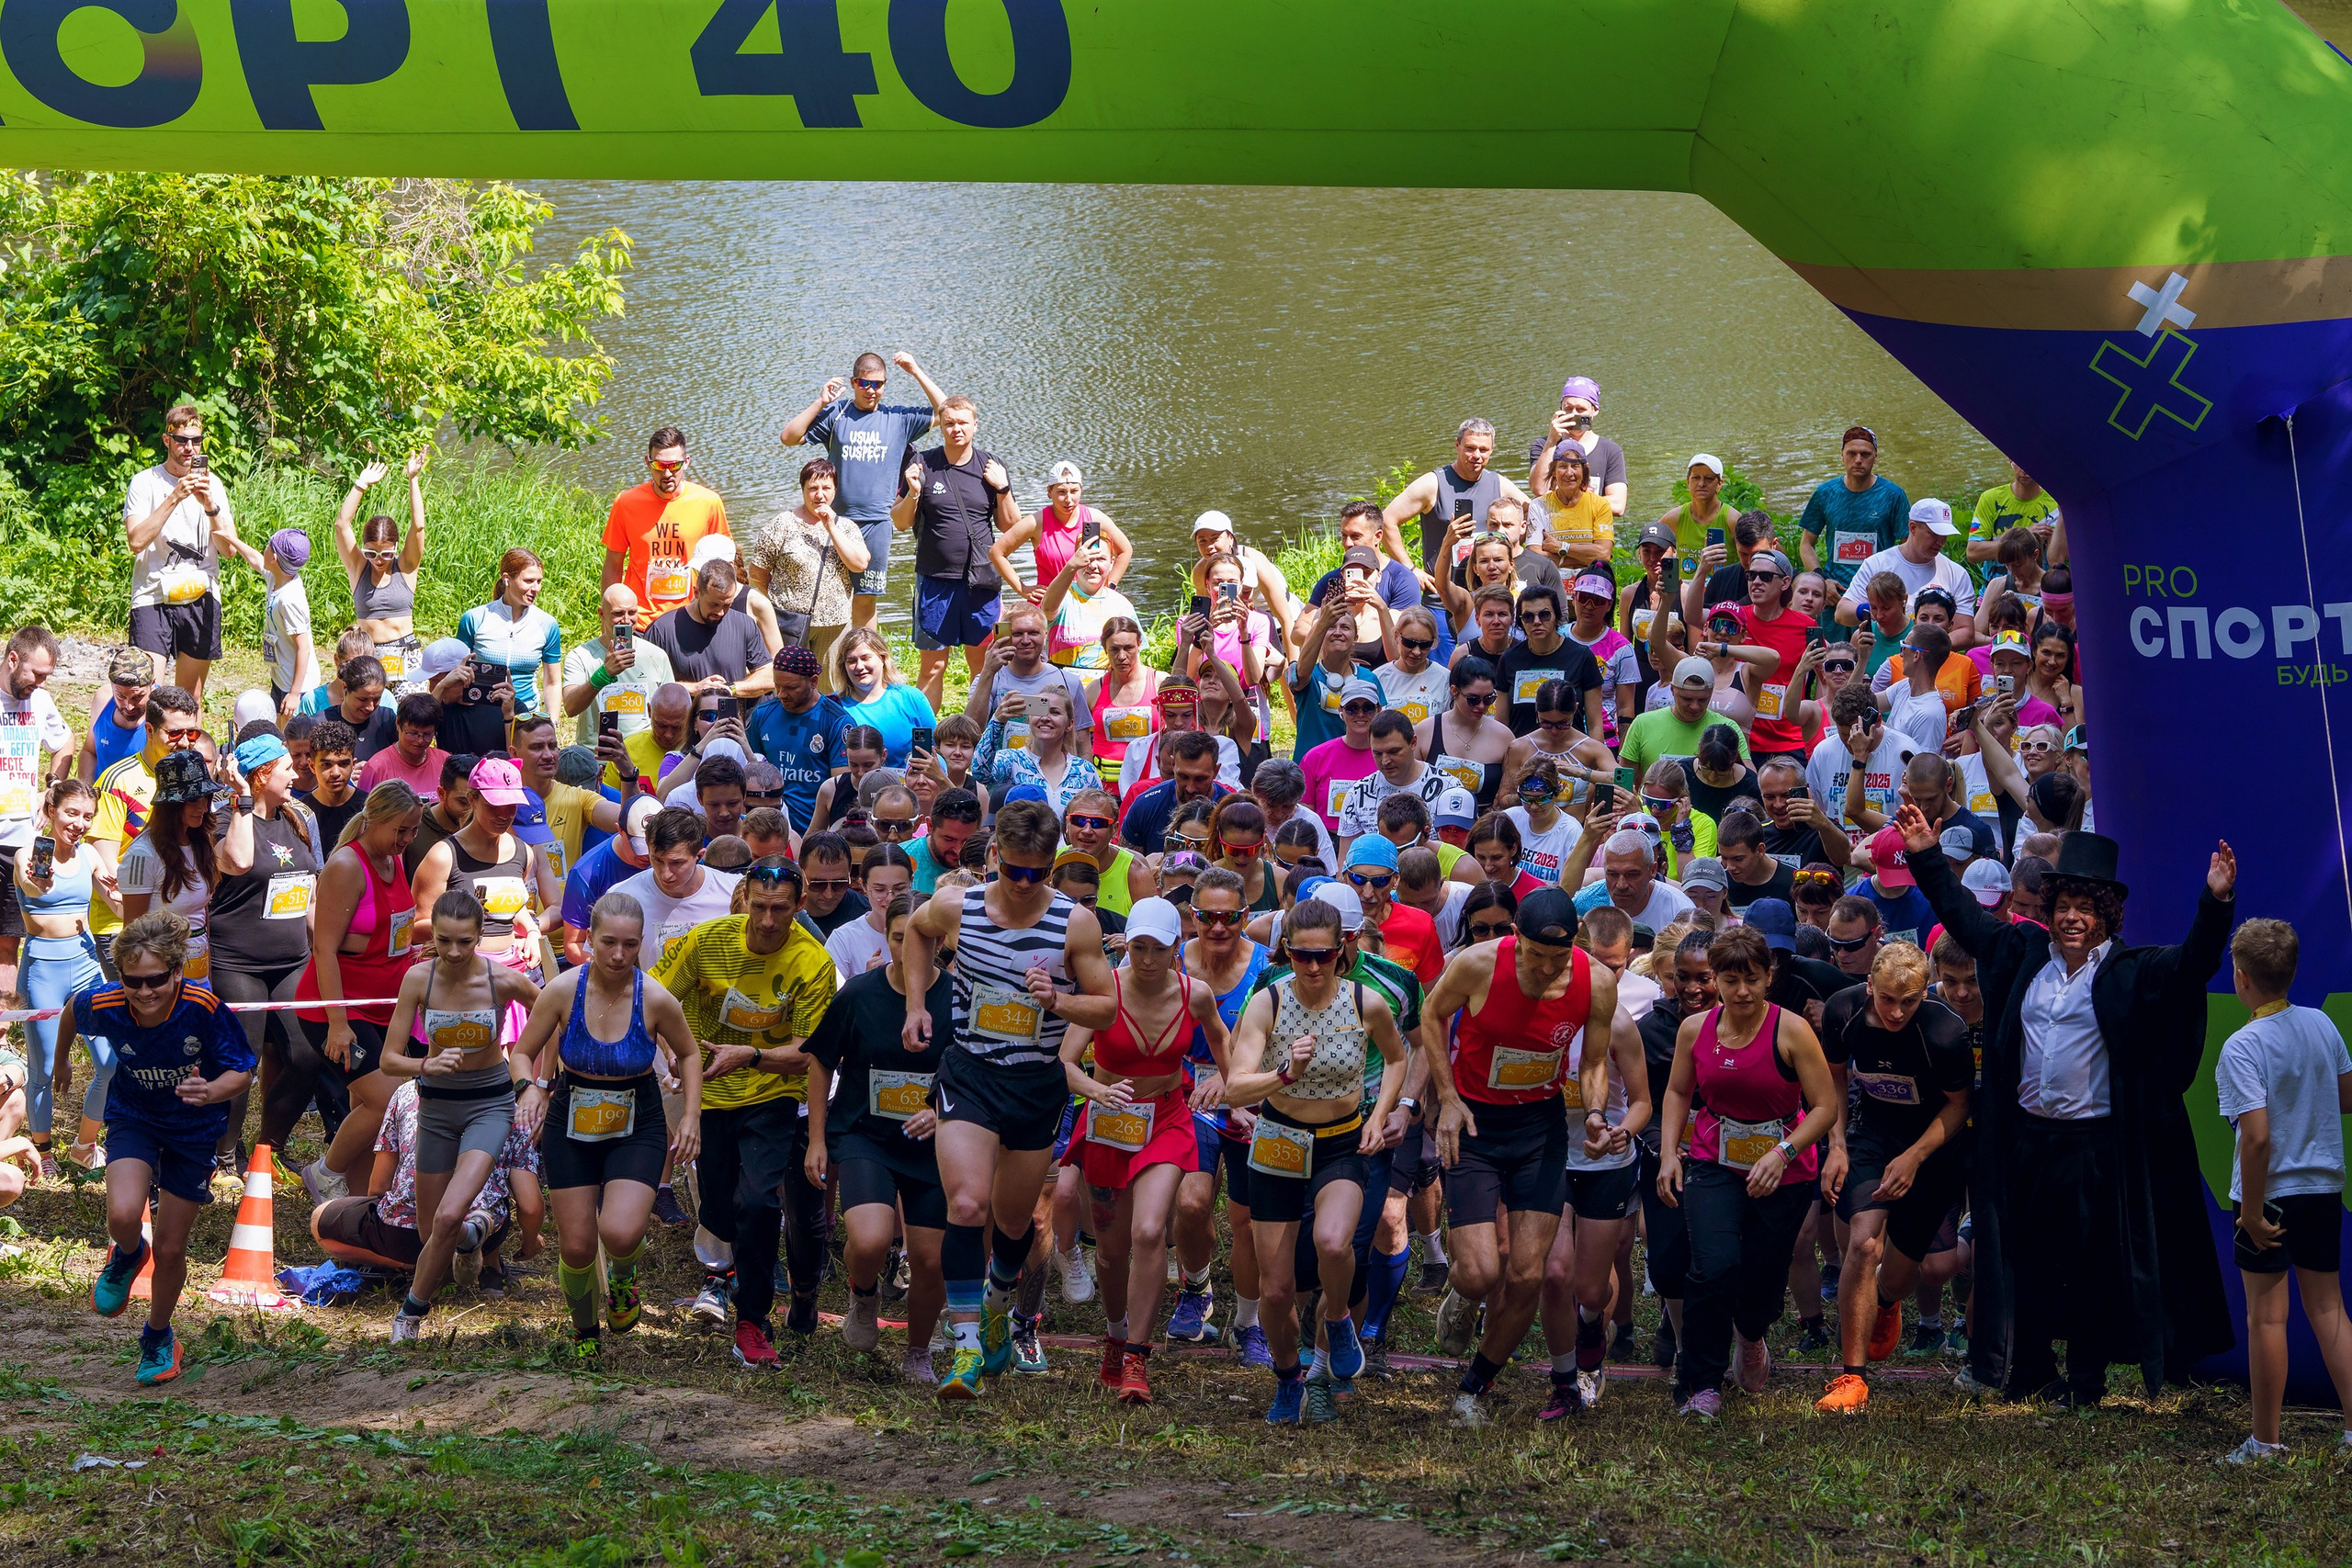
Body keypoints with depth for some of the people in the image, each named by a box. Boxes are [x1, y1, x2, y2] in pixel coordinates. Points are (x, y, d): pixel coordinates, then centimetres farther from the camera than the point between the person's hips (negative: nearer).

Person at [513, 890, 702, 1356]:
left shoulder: (655, 1000, -16)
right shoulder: (563, 991, -15)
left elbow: (688, 1055, 4)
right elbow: (523, 1053, -3)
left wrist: (691, 1116, -7)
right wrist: (529, 1088, -24)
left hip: (637, 1129, -1)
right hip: (571, 1127, 1)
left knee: (620, 1233, -24)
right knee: (576, 1246, 1)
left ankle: (622, 1279, 15)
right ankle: (585, 1331, 32)